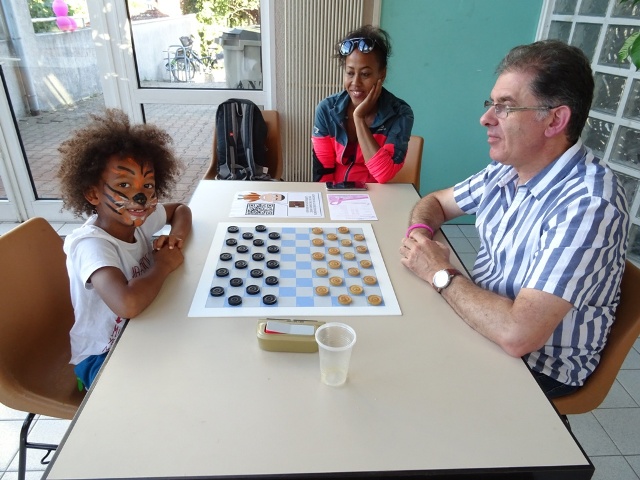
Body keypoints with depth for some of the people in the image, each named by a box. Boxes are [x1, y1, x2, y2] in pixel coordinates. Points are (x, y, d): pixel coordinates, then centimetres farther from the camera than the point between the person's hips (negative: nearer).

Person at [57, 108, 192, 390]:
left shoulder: (138, 218, -8)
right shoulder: (91, 245, -30)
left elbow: (181, 209, 12)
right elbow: (128, 303, -49)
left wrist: (176, 235, -11)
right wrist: (164, 264, -28)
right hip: (103, 360, -7)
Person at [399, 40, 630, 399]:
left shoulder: (589, 205, -29)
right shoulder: (506, 170, -3)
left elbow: (517, 334, -37)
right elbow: (436, 201, 12)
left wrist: (440, 273, -22)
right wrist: (420, 232, -11)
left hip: (540, 367, -6)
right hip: (484, 322, 7)